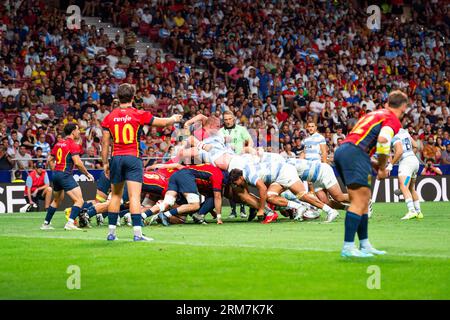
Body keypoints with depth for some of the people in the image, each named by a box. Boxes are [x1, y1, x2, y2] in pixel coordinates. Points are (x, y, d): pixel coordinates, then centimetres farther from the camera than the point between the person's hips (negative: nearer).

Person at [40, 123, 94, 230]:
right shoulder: (73, 145, -10)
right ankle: (70, 223, -25)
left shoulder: (58, 144, 14)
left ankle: (46, 224, 32)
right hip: (65, 175, -9)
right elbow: (77, 162, -18)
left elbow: (50, 160, 20)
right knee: (79, 201, -11)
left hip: (56, 174, 9)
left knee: (57, 200, 27)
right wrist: (87, 174, -7)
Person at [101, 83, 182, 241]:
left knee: (115, 195, 14)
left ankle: (111, 232, 15)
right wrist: (174, 119, 26)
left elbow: (105, 142, 3)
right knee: (134, 196, -8)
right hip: (133, 157, -3)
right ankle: (137, 233, -14)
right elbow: (162, 122, 5)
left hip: (116, 158, 3)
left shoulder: (109, 117, 2)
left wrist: (105, 163, 11)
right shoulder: (138, 115, -5)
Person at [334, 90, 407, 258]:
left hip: (341, 151, 9)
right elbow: (382, 139, -18)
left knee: (363, 199, 15)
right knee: (359, 201, -10)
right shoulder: (393, 120, 2)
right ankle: (348, 247, -17)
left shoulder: (375, 114, 28)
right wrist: (382, 167, -7)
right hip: (355, 154, -9)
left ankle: (364, 245, 17)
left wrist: (374, 165, 22)